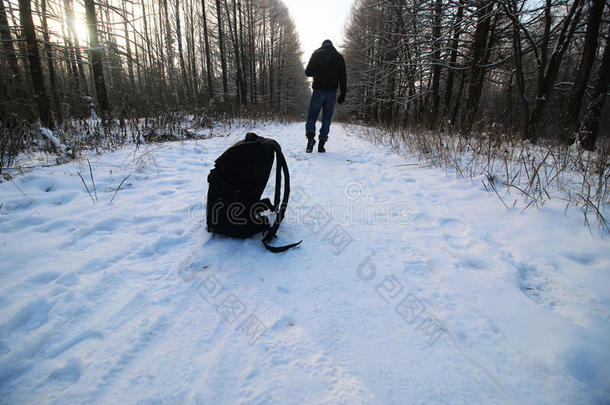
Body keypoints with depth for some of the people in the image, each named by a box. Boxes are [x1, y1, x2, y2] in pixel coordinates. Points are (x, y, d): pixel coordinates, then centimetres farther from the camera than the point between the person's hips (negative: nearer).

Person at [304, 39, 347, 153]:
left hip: (318, 90, -1)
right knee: (326, 118, 5)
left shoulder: (316, 54, 7)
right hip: (332, 92, 2)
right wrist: (343, 94, 7)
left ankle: (310, 136, -22)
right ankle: (321, 144, 2)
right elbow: (343, 78, 6)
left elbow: (308, 72, 5)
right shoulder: (339, 57, 11)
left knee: (312, 115, 2)